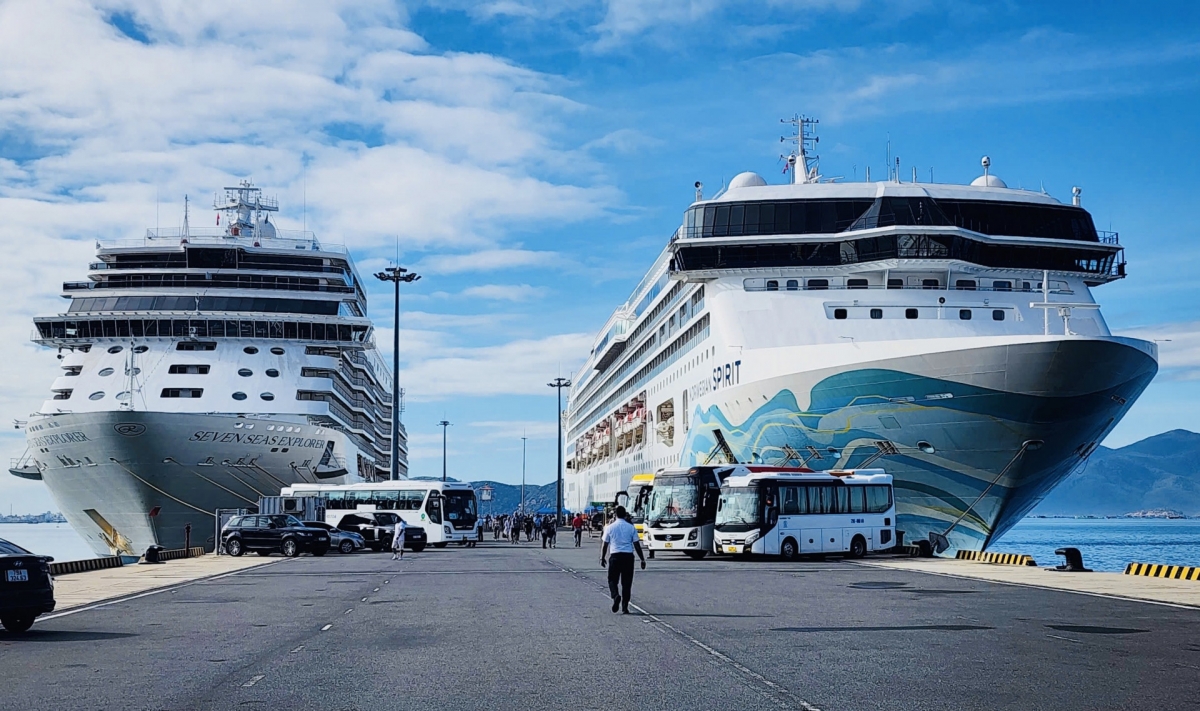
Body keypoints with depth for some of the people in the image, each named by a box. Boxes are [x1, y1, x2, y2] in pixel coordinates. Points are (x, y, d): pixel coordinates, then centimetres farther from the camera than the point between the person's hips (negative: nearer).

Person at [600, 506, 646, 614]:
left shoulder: (610, 527, 1)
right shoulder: (631, 527, 3)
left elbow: (605, 544, 4)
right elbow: (637, 545, 3)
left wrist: (602, 558, 16)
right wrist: (642, 559, 9)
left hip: (615, 556, -1)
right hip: (628, 556, 1)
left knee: (612, 580, 9)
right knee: (626, 582, 7)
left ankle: (615, 596, -20)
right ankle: (625, 607, 6)